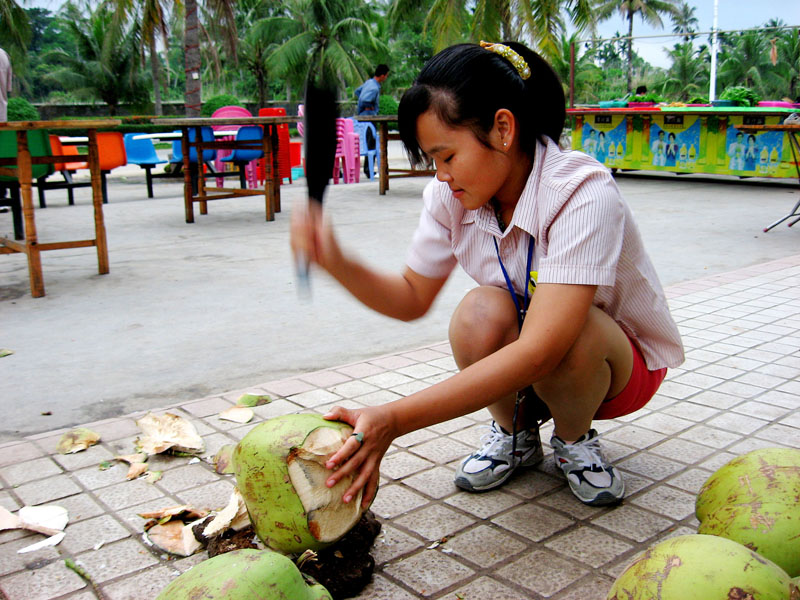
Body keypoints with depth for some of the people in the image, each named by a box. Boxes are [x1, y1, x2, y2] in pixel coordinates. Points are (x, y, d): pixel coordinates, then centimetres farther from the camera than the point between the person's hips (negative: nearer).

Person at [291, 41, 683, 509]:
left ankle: (575, 440, -3)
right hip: (524, 365, 4)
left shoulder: (584, 195, -32)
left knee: (568, 336, -37)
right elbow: (413, 298, -2)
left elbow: (539, 351, -41)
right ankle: (515, 434, 0)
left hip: (622, 359, -3)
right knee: (480, 313, -30)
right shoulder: (450, 197, -12)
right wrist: (336, 262, -23)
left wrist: (393, 419, -46)